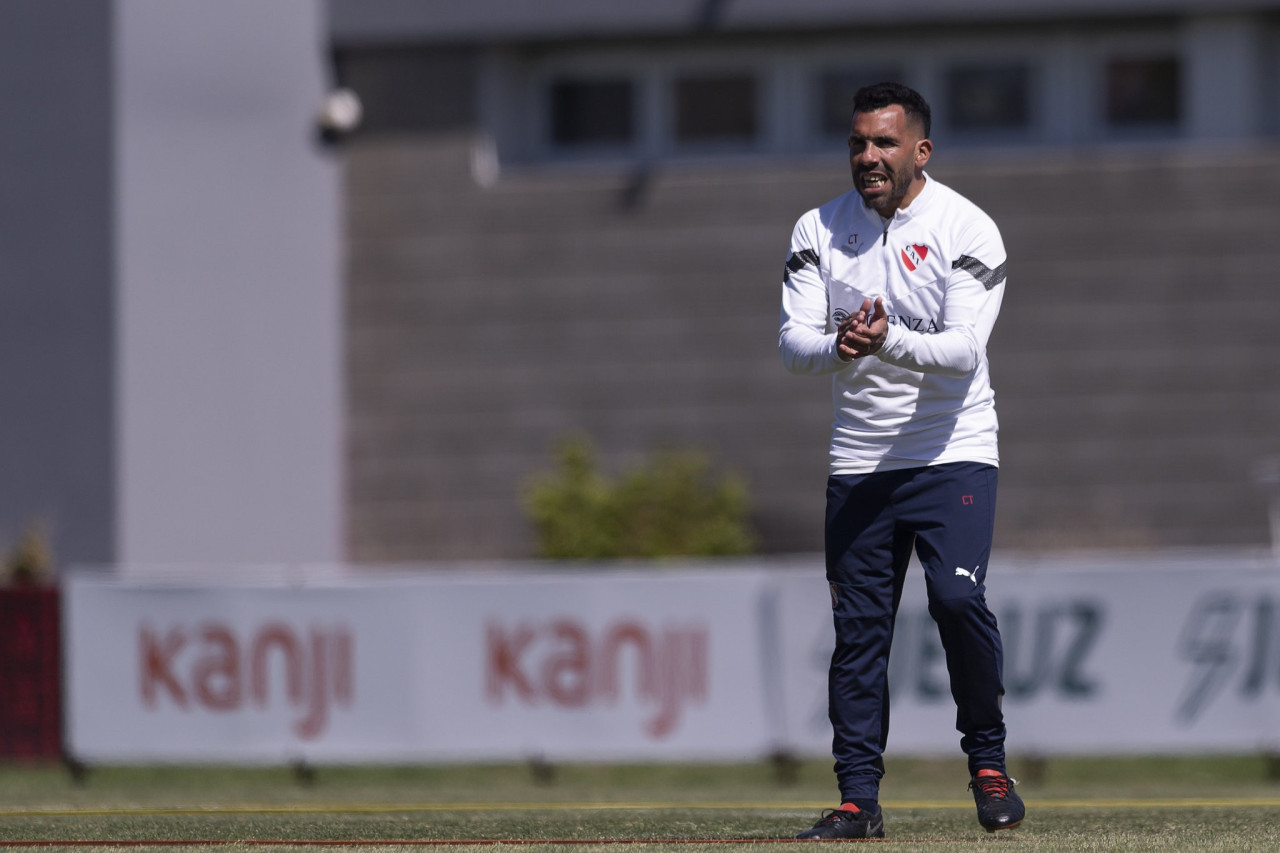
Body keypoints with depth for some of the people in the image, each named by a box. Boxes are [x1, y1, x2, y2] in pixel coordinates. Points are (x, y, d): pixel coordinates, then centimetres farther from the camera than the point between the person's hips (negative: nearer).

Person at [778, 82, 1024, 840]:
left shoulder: (967, 230, -8)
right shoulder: (819, 231, 3)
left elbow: (962, 350, -18)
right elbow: (793, 343, -6)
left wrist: (889, 341, -36)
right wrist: (839, 347, -28)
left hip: (953, 452, -4)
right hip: (860, 459, 4)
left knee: (958, 598, -20)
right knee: (857, 628, 2)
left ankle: (988, 761, -1)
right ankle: (858, 799, 7)